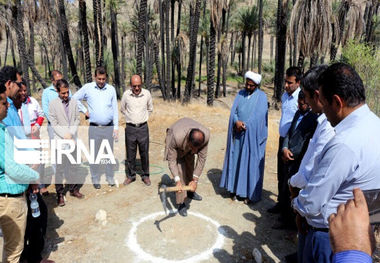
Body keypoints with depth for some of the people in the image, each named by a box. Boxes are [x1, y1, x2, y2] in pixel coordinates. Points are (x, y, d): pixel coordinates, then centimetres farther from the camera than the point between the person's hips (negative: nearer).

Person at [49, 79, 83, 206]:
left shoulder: (73, 102, 4)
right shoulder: (53, 104, -4)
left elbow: (77, 119, 5)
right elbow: (54, 123, -6)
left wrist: (71, 133, -8)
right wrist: (65, 135, -12)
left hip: (72, 139, 3)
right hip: (60, 140, -3)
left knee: (71, 166, 12)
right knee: (60, 168, 2)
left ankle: (73, 189, 25)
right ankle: (60, 194, 11)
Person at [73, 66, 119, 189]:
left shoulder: (111, 89, 4)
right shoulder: (87, 88, 1)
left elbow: (115, 109, 6)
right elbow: (74, 99, 11)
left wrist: (116, 127, 1)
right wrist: (84, 111, 2)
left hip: (109, 127, 1)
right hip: (94, 127, -1)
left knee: (109, 153, 8)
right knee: (94, 154, 4)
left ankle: (110, 178, 22)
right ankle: (95, 179, 18)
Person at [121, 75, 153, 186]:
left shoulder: (147, 93, -3)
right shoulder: (126, 94, -4)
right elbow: (123, 109, 13)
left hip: (143, 127, 0)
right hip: (130, 128, 0)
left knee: (144, 153, 6)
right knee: (130, 154, 8)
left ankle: (145, 175, 20)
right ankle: (131, 175, 23)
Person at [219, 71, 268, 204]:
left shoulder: (262, 96, -2)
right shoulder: (240, 94, 10)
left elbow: (259, 115, -11)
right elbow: (233, 110, 3)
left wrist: (244, 125, -13)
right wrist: (237, 121, -16)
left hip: (252, 136, -4)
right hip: (238, 134, 4)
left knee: (250, 162, 1)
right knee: (235, 159, 7)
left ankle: (249, 192, 11)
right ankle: (234, 188, 18)